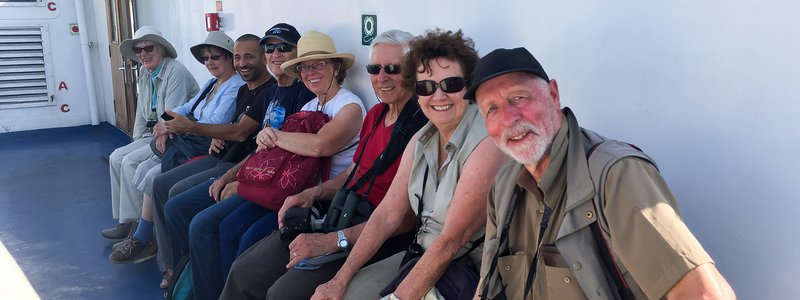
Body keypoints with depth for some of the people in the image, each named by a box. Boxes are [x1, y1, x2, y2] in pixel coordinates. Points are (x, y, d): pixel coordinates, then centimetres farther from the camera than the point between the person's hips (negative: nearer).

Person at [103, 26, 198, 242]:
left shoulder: (176, 72, -15)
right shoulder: (144, 74, 13)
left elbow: (173, 115, -20)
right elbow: (142, 111, 18)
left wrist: (163, 132, -22)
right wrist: (137, 140, 12)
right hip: (153, 134, 9)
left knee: (131, 162, -19)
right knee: (116, 157, -2)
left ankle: (132, 224, -8)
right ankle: (124, 220, 3)